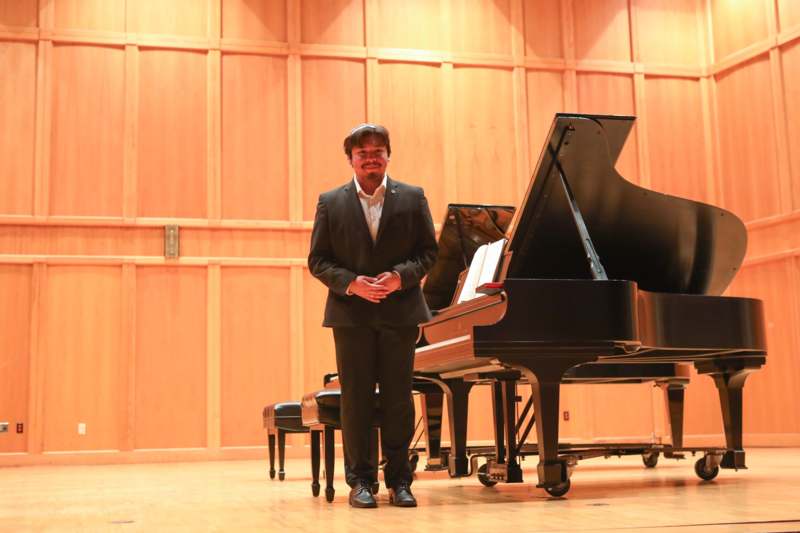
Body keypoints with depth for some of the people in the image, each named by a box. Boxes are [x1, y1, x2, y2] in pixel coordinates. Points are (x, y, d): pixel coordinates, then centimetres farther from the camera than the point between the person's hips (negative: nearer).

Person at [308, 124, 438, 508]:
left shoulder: (412, 198, 6)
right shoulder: (331, 203, 5)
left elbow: (428, 251, 4)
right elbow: (318, 260, 2)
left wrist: (400, 276, -13)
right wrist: (350, 283, -14)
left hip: (400, 312, 1)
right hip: (351, 314, 0)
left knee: (398, 399, 4)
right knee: (356, 399, 3)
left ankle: (399, 480, 14)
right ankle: (360, 481, 12)